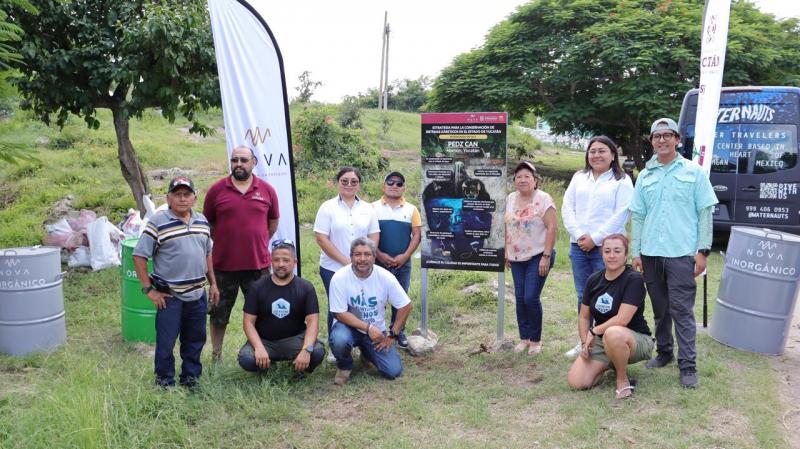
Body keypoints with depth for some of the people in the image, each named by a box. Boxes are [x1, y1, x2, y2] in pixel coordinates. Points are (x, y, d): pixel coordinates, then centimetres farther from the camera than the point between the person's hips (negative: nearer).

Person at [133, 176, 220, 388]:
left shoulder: (202, 221, 7)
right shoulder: (157, 223, -10)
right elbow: (139, 256, -10)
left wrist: (213, 283, 15)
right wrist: (149, 289, -11)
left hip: (198, 294, 5)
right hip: (170, 296, -5)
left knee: (195, 339, 15)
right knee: (166, 341, 3)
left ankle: (191, 378, 31)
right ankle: (165, 382, 20)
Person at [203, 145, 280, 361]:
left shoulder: (267, 190, 1)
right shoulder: (216, 190, -2)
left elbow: (273, 221, 13)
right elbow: (207, 223, 7)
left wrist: (259, 242, 10)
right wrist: (223, 242, 7)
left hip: (258, 263, 1)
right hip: (224, 263, 0)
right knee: (219, 313, 12)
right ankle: (216, 354, 27)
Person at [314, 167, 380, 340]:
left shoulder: (368, 208, 7)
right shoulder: (328, 207, -4)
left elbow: (374, 236, 6)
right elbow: (321, 238, -10)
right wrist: (345, 262, -14)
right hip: (333, 269, -2)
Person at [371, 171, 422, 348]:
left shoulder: (411, 209, 5)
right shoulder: (373, 208, 0)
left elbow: (417, 235, 1)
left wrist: (405, 256, -10)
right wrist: (379, 255, -14)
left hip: (403, 263, 2)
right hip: (379, 262, -2)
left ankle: (398, 331, 22)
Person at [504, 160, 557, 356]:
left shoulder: (543, 199, -10)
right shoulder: (510, 199, 8)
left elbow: (552, 227, -14)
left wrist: (546, 256, -18)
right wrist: (506, 252, 13)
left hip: (538, 257, -6)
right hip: (517, 258, 6)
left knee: (531, 298, -9)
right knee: (520, 298, 7)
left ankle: (535, 340, 9)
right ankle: (524, 338, 19)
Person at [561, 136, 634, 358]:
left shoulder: (622, 181, 0)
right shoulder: (579, 178, 15)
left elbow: (620, 215, -9)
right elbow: (567, 208, 8)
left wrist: (594, 239, -13)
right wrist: (579, 235, -7)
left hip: (605, 247, -5)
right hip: (578, 246, 5)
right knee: (583, 296, 10)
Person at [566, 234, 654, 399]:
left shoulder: (634, 279, -16)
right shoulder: (593, 280, 1)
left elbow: (622, 319, -23)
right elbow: (584, 317, 10)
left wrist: (594, 331, -13)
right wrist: (585, 342, -3)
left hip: (636, 339, -5)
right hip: (601, 341, 6)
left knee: (613, 333, -42)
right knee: (576, 381, -14)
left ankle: (623, 380, -13)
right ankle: (610, 364, 15)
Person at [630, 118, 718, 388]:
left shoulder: (693, 172, 2)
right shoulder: (645, 176, 10)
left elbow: (705, 213, 0)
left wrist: (702, 251, -6)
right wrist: (636, 252, 7)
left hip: (681, 254, -3)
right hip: (651, 254, 4)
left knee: (682, 311, -3)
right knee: (660, 309, 13)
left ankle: (688, 365, 4)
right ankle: (663, 352, 28)